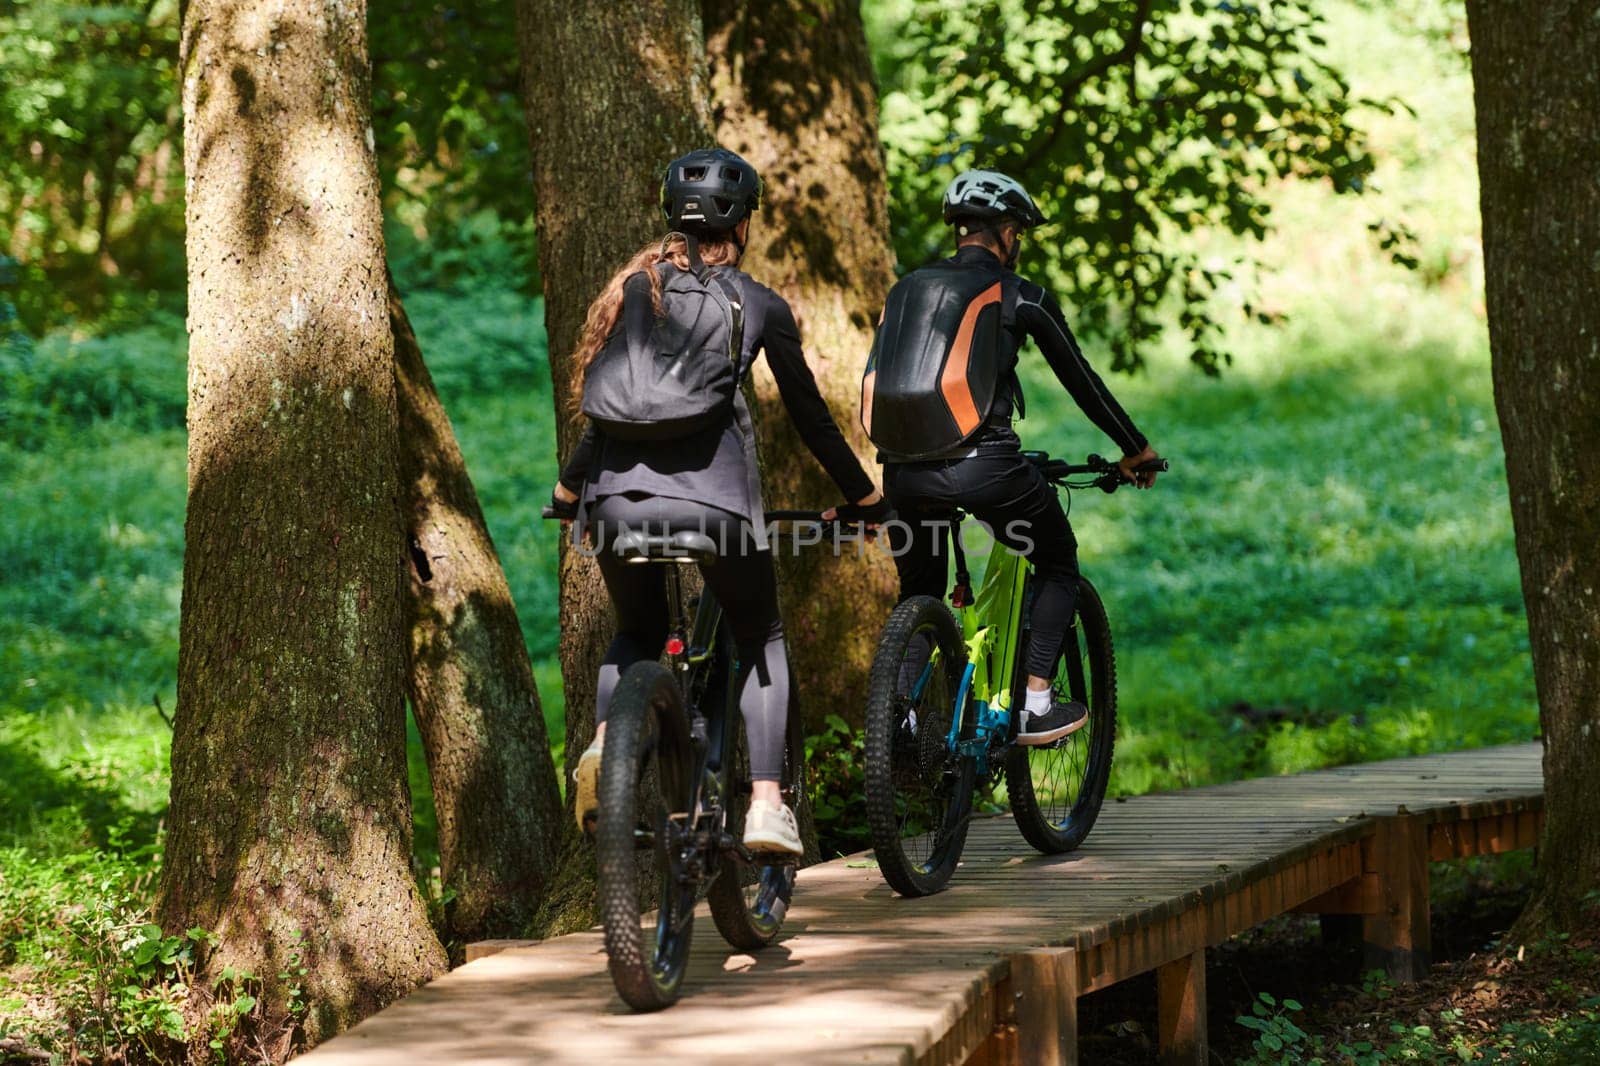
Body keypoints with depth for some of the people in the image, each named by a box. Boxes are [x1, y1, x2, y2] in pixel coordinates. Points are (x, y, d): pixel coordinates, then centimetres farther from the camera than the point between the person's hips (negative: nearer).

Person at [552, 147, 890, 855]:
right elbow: (810, 416, 13)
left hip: (620, 496, 2)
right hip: (713, 495, -2)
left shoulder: (635, 288, 14)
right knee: (760, 639, 19)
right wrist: (863, 497, 26)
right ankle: (764, 805, 3)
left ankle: (606, 739, -4)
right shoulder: (759, 304, 8)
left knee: (637, 634, 26)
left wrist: (568, 488, 28)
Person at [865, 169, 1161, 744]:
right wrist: (1136, 450, 26)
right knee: (1058, 564, 19)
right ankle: (1035, 705, 11)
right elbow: (1081, 380, 13)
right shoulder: (1020, 297, 4)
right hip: (982, 465, -4)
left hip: (904, 471, 4)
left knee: (918, 593, 25)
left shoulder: (906, 288, 17)